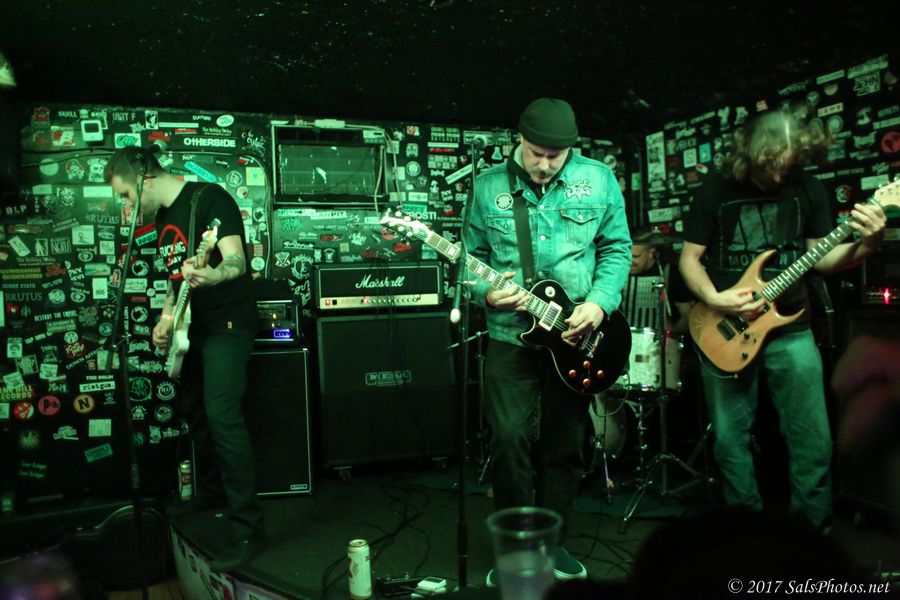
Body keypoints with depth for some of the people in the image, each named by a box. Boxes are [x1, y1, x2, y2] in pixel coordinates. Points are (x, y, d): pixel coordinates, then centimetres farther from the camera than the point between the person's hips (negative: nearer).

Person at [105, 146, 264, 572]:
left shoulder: (209, 199, -13)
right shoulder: (163, 217, 14)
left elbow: (237, 260, -26)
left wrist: (211, 275, -47)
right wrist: (166, 316, 10)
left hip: (226, 324, -10)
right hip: (192, 328, 10)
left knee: (222, 417, -17)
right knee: (195, 412, 18)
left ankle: (247, 530, -13)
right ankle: (211, 492, 39)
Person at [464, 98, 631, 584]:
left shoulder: (598, 179, 1)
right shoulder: (488, 185, 1)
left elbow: (617, 247, 3)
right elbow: (473, 256, 6)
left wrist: (599, 303, -11)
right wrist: (487, 292, -14)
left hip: (576, 335, 1)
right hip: (511, 336, -1)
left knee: (565, 444, 10)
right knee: (510, 440, -5)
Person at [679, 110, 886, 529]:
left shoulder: (808, 188, 2)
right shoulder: (716, 191, -3)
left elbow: (819, 257, 6)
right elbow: (689, 258, 0)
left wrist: (865, 244, -13)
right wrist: (712, 298, -17)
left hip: (790, 329, 2)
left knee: (813, 439, 2)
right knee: (730, 439, 6)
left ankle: (813, 530, 21)